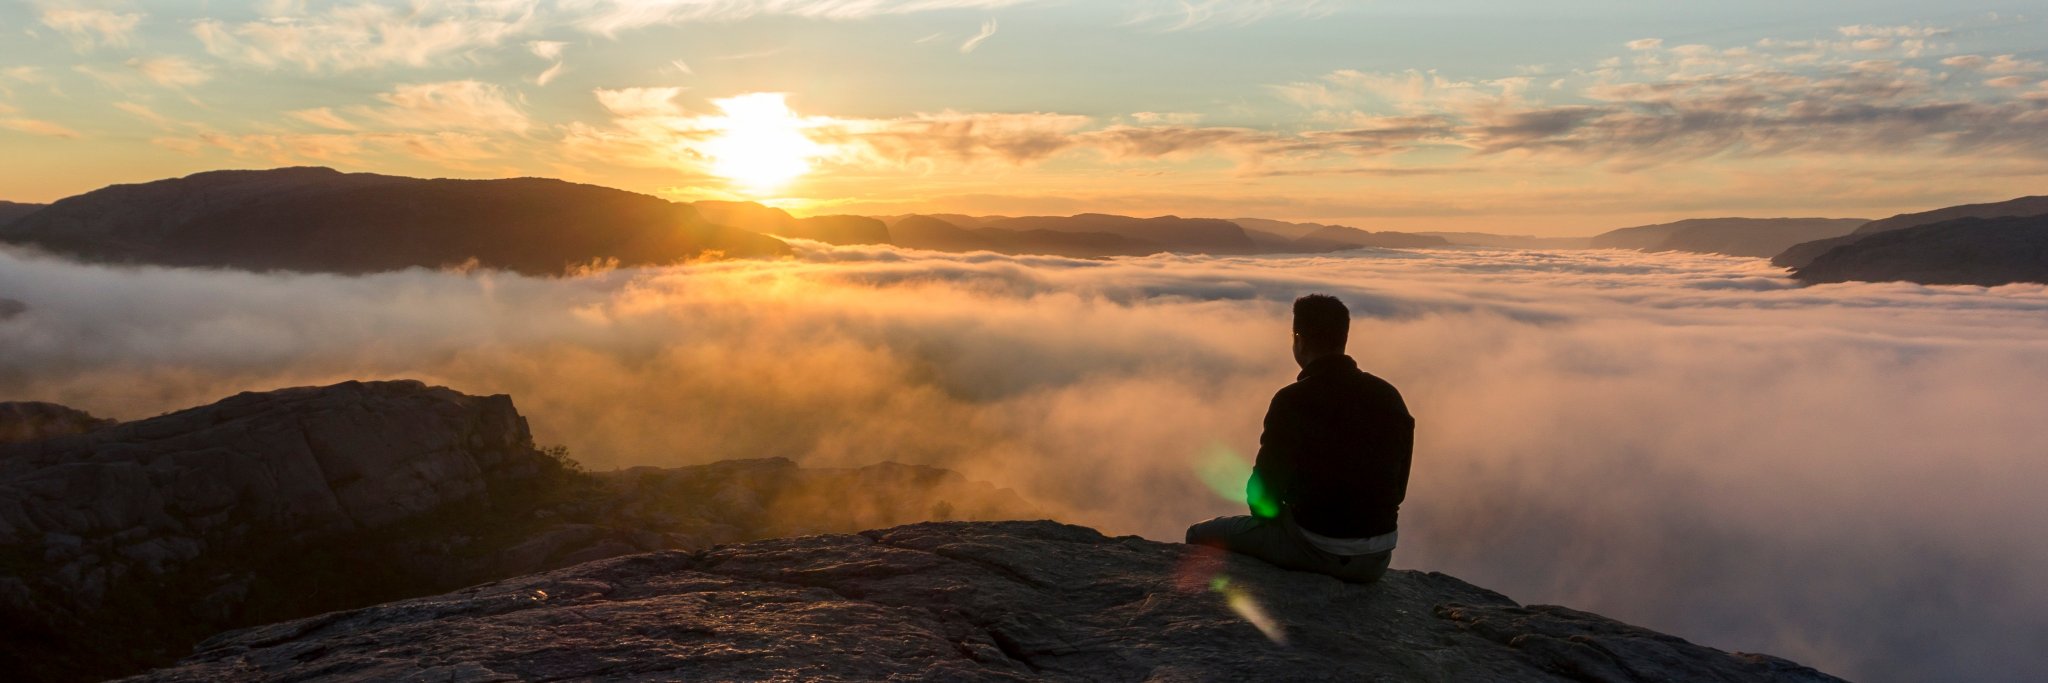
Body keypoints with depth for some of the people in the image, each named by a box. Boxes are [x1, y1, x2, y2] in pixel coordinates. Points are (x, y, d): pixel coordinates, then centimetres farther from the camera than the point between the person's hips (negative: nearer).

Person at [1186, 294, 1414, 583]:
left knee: (1201, 535, 12)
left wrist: (1265, 513, 12)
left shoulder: (1293, 401, -15)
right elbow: (1398, 488, 9)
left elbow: (1264, 495, -10)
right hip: (1378, 559, 6)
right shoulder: (1389, 396, 1)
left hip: (1316, 551, -6)